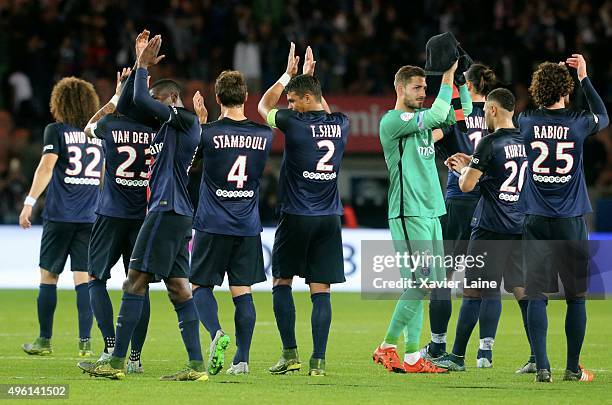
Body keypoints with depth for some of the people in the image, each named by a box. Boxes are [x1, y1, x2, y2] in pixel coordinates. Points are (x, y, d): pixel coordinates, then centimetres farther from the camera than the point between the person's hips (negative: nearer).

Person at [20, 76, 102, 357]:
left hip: (59, 215, -3)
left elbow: (46, 167, -14)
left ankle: (44, 340, 10)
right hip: (90, 217, 3)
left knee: (48, 276, 7)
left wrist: (29, 202, -15)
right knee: (83, 277, 2)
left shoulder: (56, 131, -3)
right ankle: (85, 341, -5)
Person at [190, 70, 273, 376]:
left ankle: (217, 333, -17)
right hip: (248, 226, 3)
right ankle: (242, 359, 2)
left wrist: (200, 119, 14)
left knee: (200, 285, 8)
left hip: (213, 225, -3)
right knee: (242, 292, 6)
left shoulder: (208, 133, -12)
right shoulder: (264, 135, 1)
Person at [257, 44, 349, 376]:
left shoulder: (295, 123, -10)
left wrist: (289, 74, 19)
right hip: (330, 218, 4)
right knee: (320, 289, 2)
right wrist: (308, 77, 33)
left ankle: (290, 353, 2)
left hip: (296, 216, -4)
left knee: (282, 282, 9)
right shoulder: (340, 124, 4)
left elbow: (264, 106, 11)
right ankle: (318, 360, -3)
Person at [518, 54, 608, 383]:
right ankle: (573, 368, 10)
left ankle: (542, 367, -7)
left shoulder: (525, 122, -3)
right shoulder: (578, 123, -4)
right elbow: (603, 117, 20)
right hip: (571, 221, -1)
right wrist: (584, 78, 23)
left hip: (535, 221, 1)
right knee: (576, 297, 8)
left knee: (537, 296, -1)